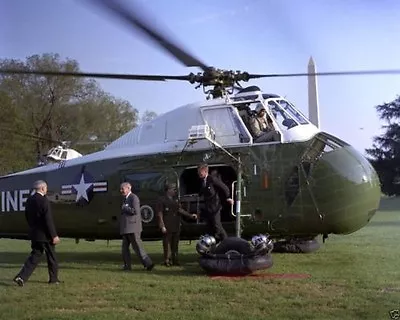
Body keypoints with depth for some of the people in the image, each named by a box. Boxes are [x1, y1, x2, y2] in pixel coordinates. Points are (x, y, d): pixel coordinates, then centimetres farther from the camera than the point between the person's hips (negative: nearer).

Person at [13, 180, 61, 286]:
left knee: (35, 256, 12)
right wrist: (54, 235, -15)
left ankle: (21, 277, -2)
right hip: (45, 235, -7)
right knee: (51, 257, 10)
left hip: (34, 234, 7)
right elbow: (48, 220, -20)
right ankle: (54, 278, 21)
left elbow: (27, 217, 13)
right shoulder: (44, 200, -18)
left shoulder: (29, 200, 5)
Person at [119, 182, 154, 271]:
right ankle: (127, 266, 10)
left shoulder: (134, 197, -9)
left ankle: (148, 264, -6)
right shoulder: (126, 199, 19)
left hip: (133, 227, -9)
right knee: (125, 247, 7)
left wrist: (125, 208, -12)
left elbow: (135, 211, -20)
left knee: (137, 247, -9)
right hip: (126, 228, 9)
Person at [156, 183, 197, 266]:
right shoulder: (161, 200, -6)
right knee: (167, 244, -3)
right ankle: (167, 260, 5)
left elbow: (180, 210, 13)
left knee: (175, 244, 9)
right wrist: (162, 226, -14)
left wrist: (190, 215, 3)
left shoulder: (175, 200, 15)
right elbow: (159, 214, -8)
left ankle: (175, 260, 17)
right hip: (167, 227, -6)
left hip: (176, 226, 6)